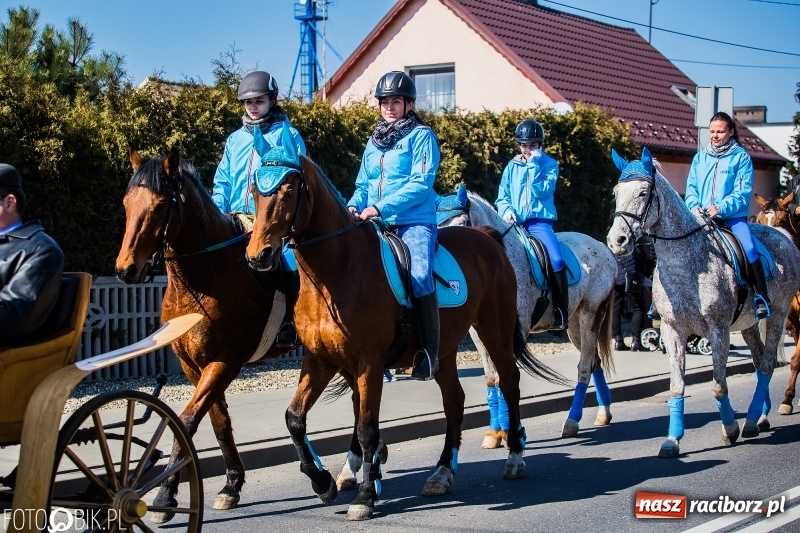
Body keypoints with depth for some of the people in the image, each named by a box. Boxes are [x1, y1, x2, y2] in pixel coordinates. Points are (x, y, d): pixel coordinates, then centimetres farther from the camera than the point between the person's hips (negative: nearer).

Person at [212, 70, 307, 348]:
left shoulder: (287, 136, 8)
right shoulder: (235, 139, 21)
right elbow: (223, 182, 19)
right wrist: (218, 211, 1)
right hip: (235, 222, 5)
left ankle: (289, 321, -22)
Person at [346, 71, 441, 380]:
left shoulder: (421, 136, 0)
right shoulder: (374, 142, 19)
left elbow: (420, 184, -11)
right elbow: (363, 184, 20)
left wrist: (381, 208, -19)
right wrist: (355, 206, -4)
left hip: (414, 222, -7)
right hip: (375, 226, 7)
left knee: (419, 276, -29)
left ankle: (430, 349, -22)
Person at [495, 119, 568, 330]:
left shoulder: (549, 164, 5)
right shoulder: (512, 166, 13)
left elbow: (542, 191, -9)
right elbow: (502, 196, 13)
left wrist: (534, 164, -13)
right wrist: (506, 210, -8)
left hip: (540, 222, -3)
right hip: (515, 223, 3)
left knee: (557, 260, -26)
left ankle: (560, 314, -21)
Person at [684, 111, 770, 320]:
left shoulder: (741, 157, 2)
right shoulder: (700, 157, 13)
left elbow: (743, 192, -6)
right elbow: (691, 188, 10)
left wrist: (721, 208, -20)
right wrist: (694, 206, -11)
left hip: (733, 217, -4)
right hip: (702, 217, 4)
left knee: (749, 249, -28)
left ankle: (761, 297, -22)